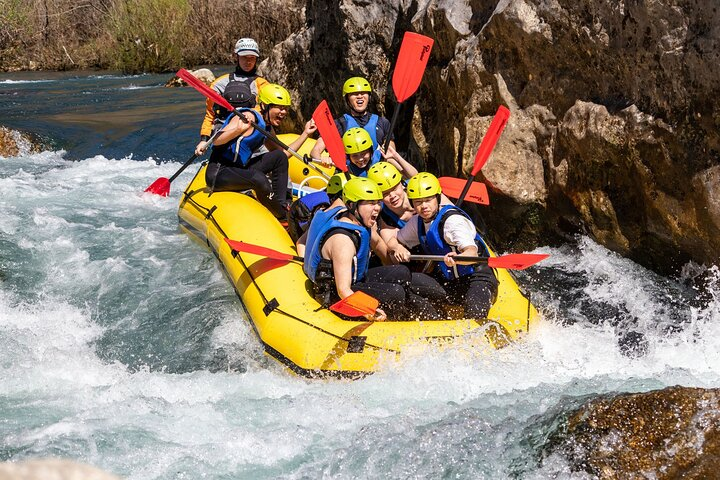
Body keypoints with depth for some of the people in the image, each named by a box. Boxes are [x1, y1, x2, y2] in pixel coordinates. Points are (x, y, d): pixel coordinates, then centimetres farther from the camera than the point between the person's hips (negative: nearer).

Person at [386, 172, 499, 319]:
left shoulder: (453, 220, -21)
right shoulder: (417, 223, 4)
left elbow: (472, 252, -37)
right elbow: (392, 242, 17)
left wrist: (457, 259, -62)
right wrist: (397, 248, -9)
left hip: (477, 278, -7)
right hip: (447, 282, 7)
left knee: (475, 313, -36)